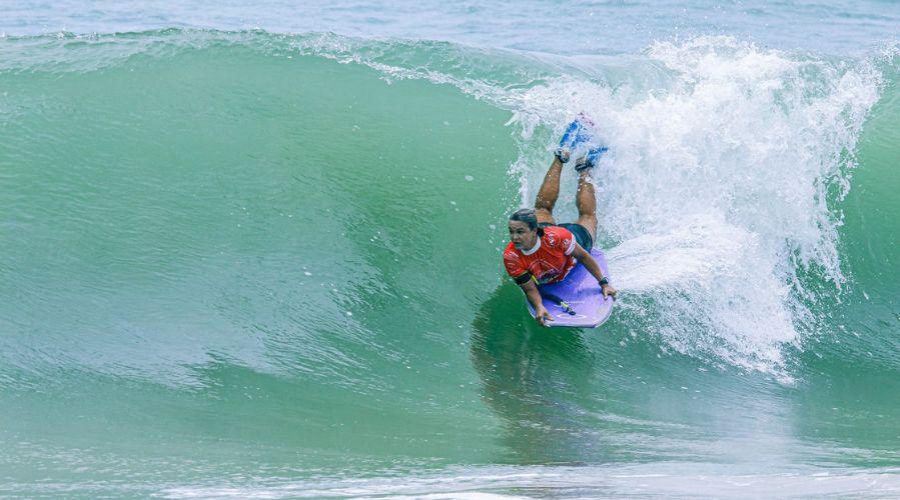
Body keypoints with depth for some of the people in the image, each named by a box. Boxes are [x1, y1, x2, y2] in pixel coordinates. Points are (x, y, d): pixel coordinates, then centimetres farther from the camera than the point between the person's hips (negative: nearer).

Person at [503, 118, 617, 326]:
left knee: (587, 214, 32)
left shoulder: (555, 237, -49)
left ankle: (584, 168, 56)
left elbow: (583, 256, -33)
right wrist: (539, 307, -58)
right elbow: (530, 290, -37)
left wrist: (604, 283, -29)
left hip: (578, 237, -2)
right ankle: (563, 155, 49)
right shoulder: (511, 257, -43)